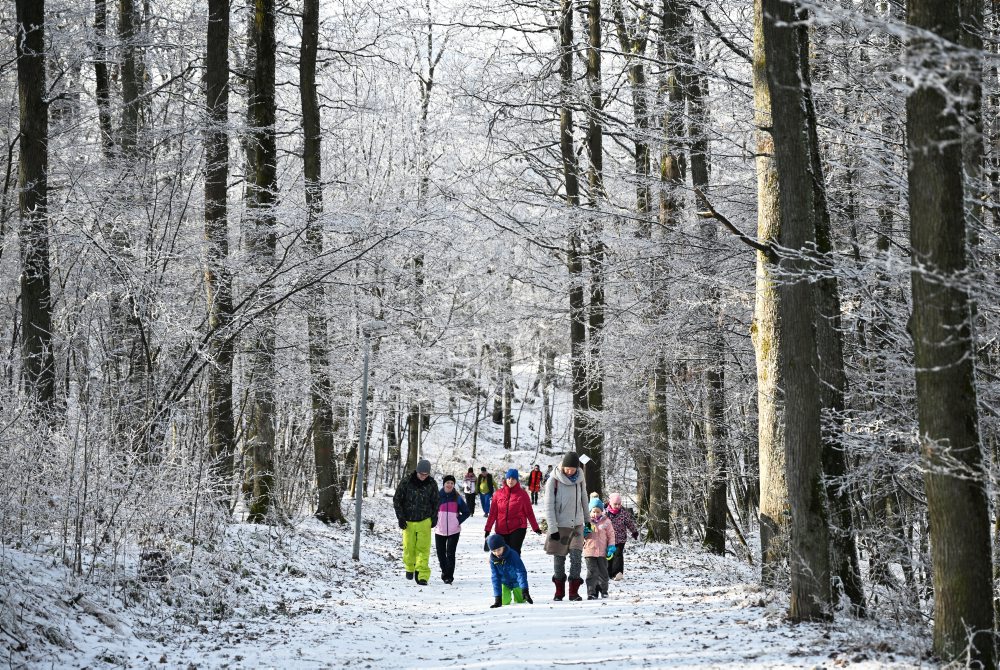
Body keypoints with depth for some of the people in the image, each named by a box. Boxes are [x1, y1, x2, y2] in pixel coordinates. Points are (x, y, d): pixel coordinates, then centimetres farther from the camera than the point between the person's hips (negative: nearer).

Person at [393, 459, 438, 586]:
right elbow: (397, 500, -1)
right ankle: (409, 568, 33)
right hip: (408, 522, 0)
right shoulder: (406, 483, -9)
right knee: (409, 547, 8)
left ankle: (422, 575, -8)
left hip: (424, 521, 0)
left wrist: (434, 518, 7)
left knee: (423, 549, -7)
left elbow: (435, 502, 10)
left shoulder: (432, 484, -4)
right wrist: (401, 518, -6)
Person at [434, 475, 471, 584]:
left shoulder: (457, 498, 2)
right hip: (440, 530, 2)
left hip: (454, 530, -2)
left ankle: (449, 576, -3)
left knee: (450, 554, -9)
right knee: (440, 553, 9)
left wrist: (459, 521, -3)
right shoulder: (437, 496, 2)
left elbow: (466, 512, 9)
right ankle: (444, 570, 32)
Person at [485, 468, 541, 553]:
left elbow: (529, 512, 2)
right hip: (502, 530, 3)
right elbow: (493, 513, 6)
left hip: (518, 528, -3)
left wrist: (535, 528, 2)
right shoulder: (499, 493, 3)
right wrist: (487, 529, 5)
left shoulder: (522, 494, -2)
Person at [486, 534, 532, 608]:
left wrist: (524, 589, -42)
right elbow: (495, 578, -17)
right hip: (504, 583, 2)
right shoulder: (493, 560, -19)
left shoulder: (512, 555, -29)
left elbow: (521, 572, -32)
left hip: (516, 582, -2)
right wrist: (498, 597, -24)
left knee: (520, 601, -4)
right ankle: (508, 594, 22)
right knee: (504, 602, -13)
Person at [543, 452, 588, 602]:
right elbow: (549, 506, -10)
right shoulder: (554, 481, -10)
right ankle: (559, 591, 19)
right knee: (559, 558, 5)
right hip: (560, 526, -2)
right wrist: (552, 528, -14)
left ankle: (574, 591, -4)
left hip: (577, 525, 2)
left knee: (576, 555, -10)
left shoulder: (580, 479, 1)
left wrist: (587, 520, 20)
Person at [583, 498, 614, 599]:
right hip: (590, 551, -1)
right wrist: (583, 533, -13)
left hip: (602, 552, 1)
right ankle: (591, 592, -2)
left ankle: (603, 590, 28)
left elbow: (611, 535, 7)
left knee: (603, 572, 11)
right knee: (592, 572, -5)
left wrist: (611, 546, -4)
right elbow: (582, 537, 9)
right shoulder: (587, 522, 2)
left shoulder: (606, 522, 2)